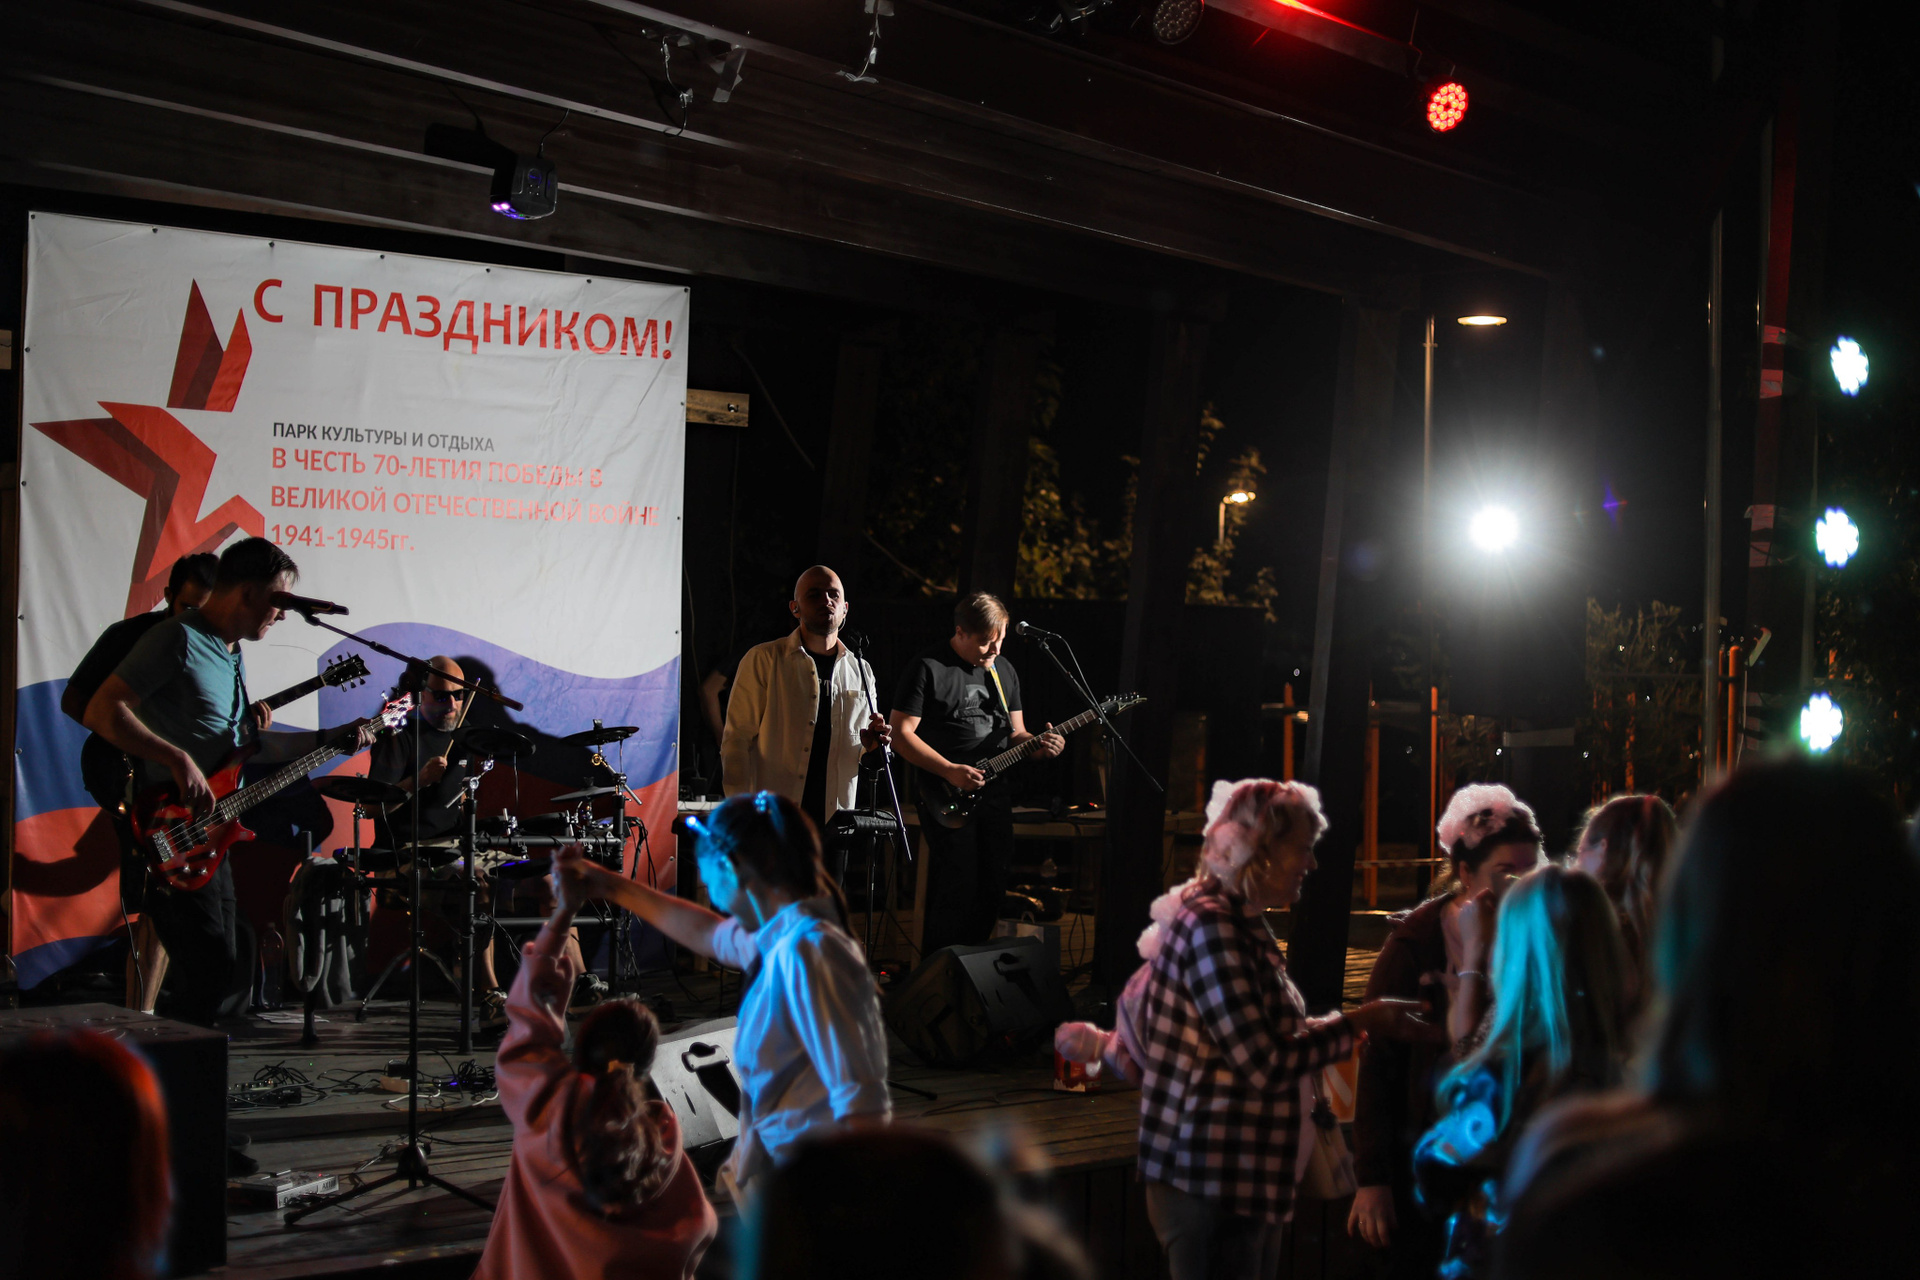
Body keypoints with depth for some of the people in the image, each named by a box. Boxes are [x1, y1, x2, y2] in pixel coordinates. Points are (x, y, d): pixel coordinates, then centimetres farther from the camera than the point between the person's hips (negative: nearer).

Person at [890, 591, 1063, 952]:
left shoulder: (1004, 671, 14)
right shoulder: (928, 668, -8)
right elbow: (901, 734, -10)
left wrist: (1037, 746, -4)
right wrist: (950, 771, -18)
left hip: (995, 791, 7)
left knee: (992, 889, 8)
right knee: (957, 887, -10)